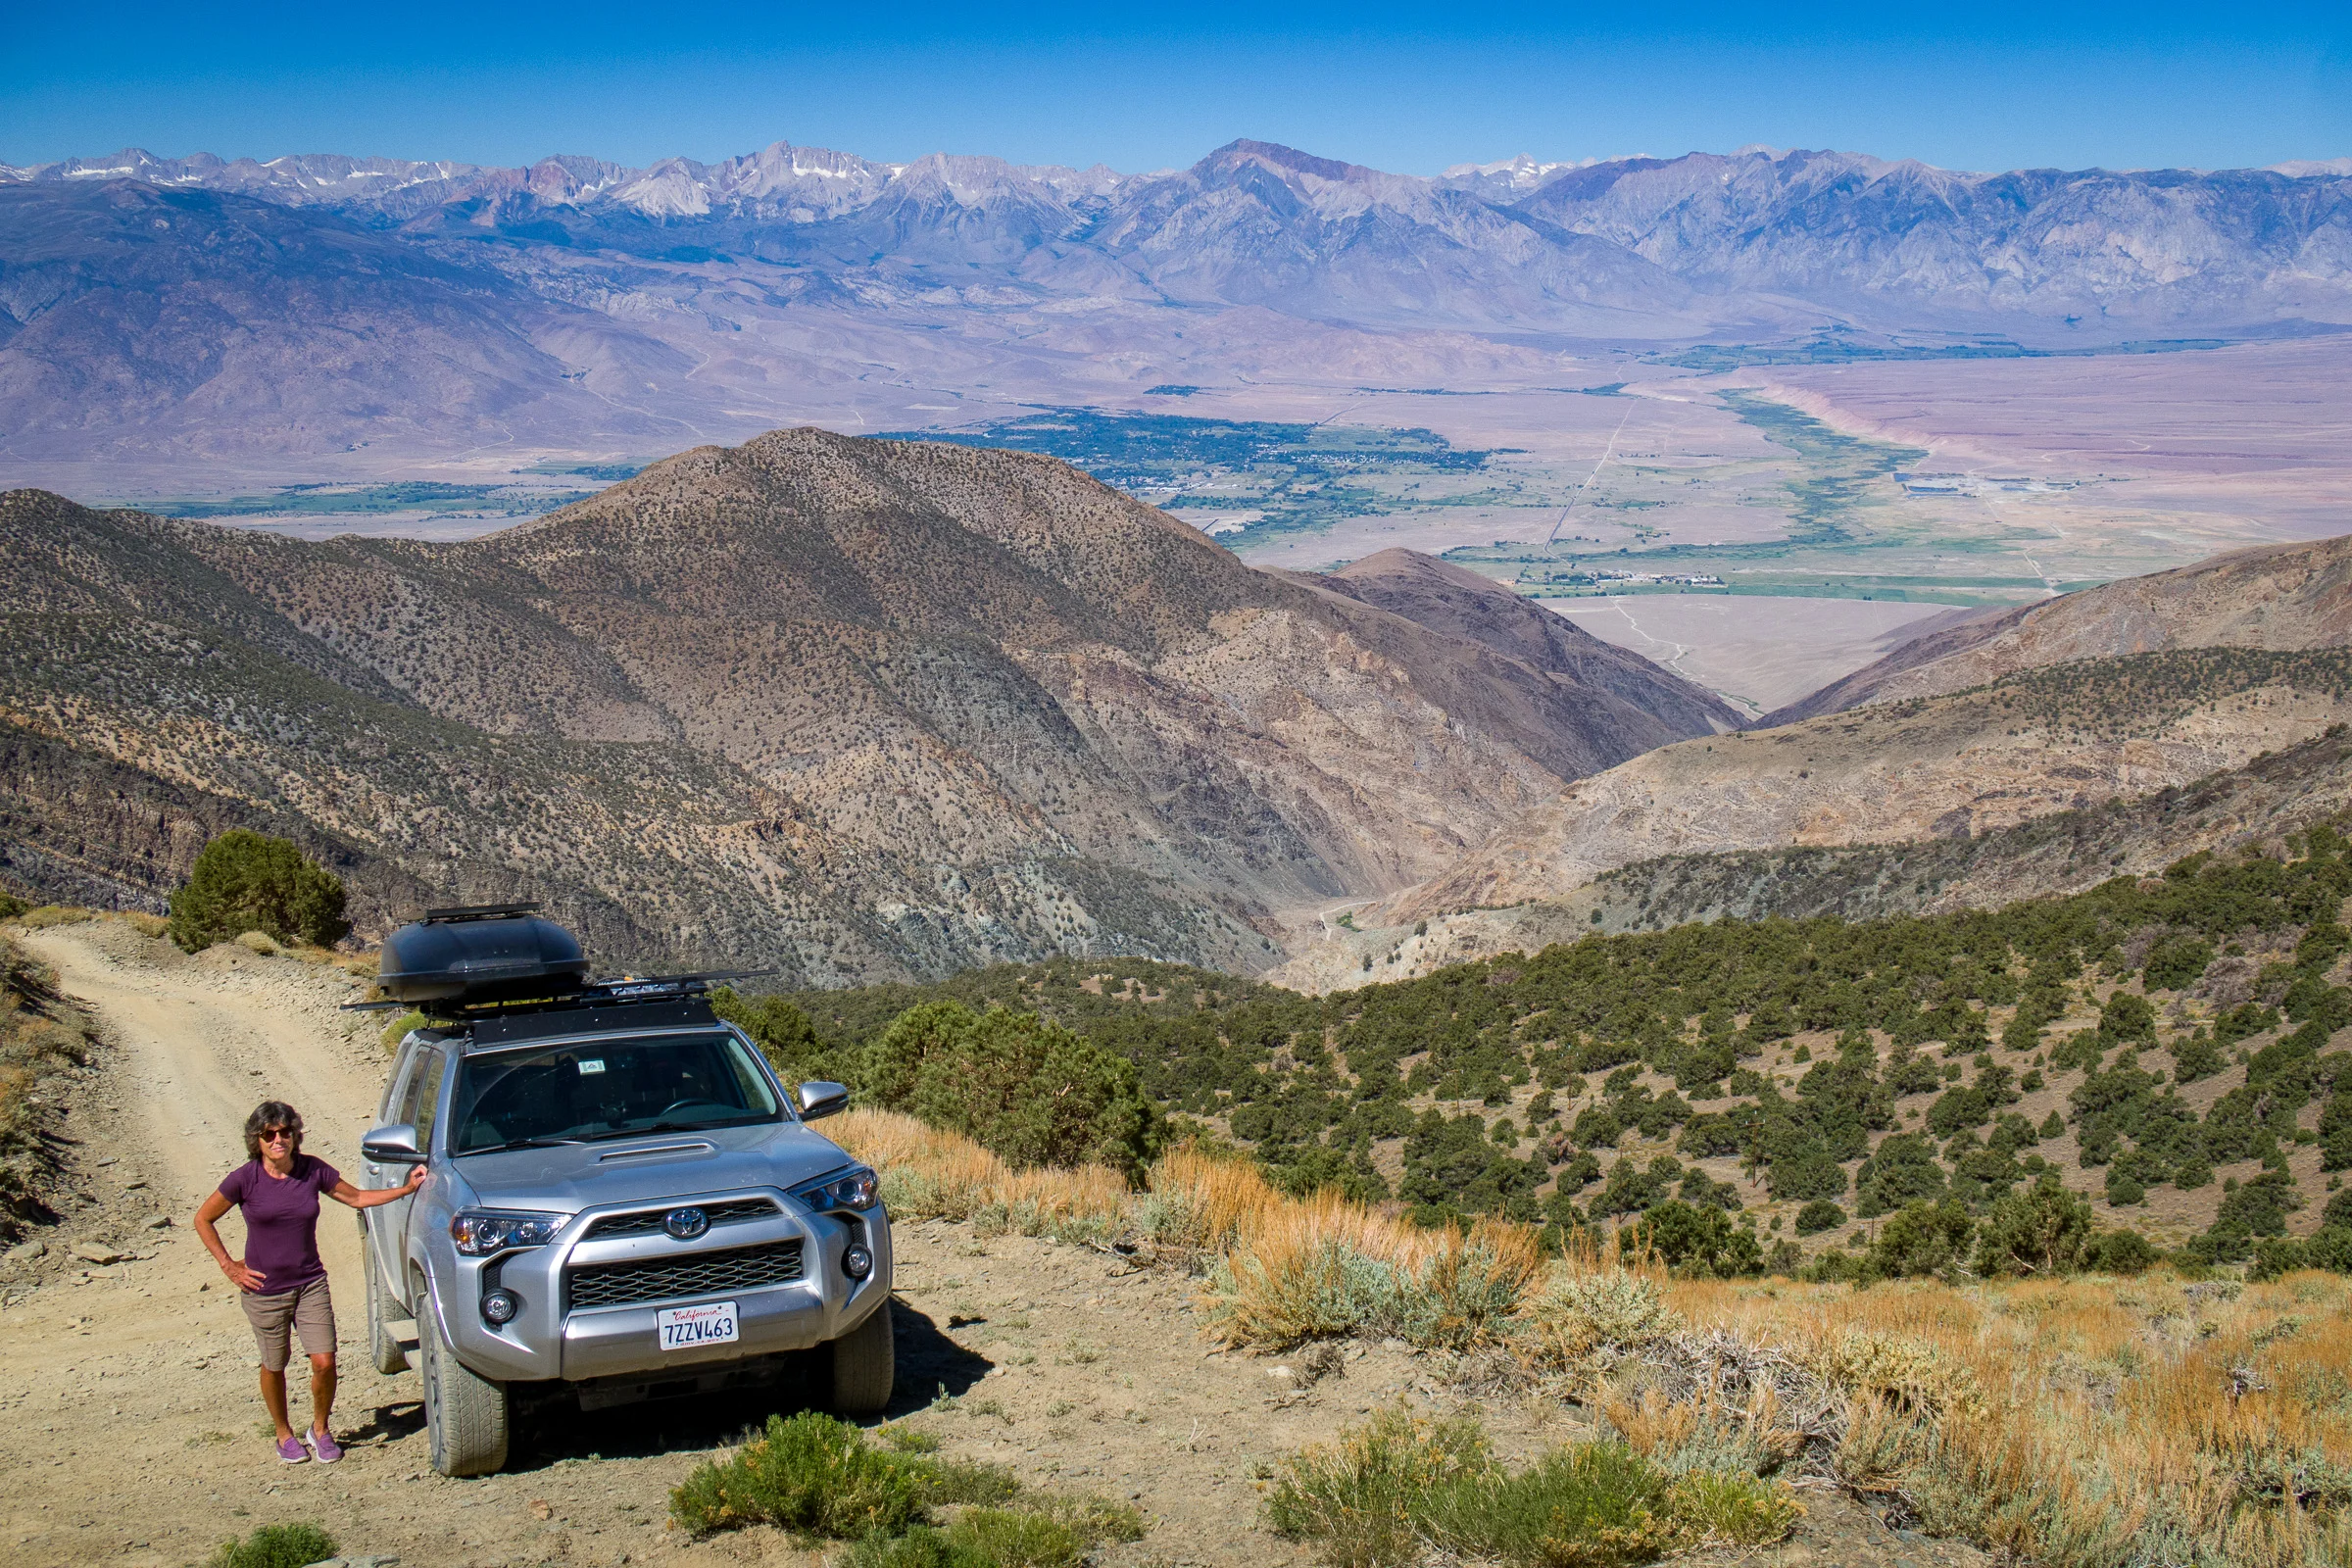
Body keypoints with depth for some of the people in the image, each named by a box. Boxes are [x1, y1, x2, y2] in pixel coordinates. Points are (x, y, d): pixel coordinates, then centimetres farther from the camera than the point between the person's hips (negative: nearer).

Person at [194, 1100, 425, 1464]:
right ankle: (284, 1434, 34)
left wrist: (406, 1188, 1)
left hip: (310, 1285, 2)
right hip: (264, 1291, -2)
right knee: (274, 1367, 11)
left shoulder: (313, 1170, -4)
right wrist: (229, 1265, -2)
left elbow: (357, 1198, 10)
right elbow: (203, 1219, 2)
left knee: (324, 1363, -5)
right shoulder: (246, 1179, -11)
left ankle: (320, 1429, 20)